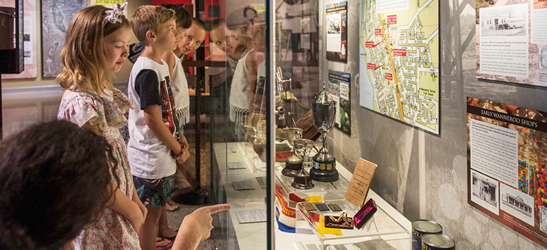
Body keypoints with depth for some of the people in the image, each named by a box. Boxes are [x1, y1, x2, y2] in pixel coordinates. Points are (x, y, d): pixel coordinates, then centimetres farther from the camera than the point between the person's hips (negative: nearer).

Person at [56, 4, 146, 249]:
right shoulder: (82, 103, -26)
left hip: (119, 206, 8)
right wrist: (130, 209, -11)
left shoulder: (103, 92, 2)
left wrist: (134, 198, 9)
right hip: (102, 219, -8)